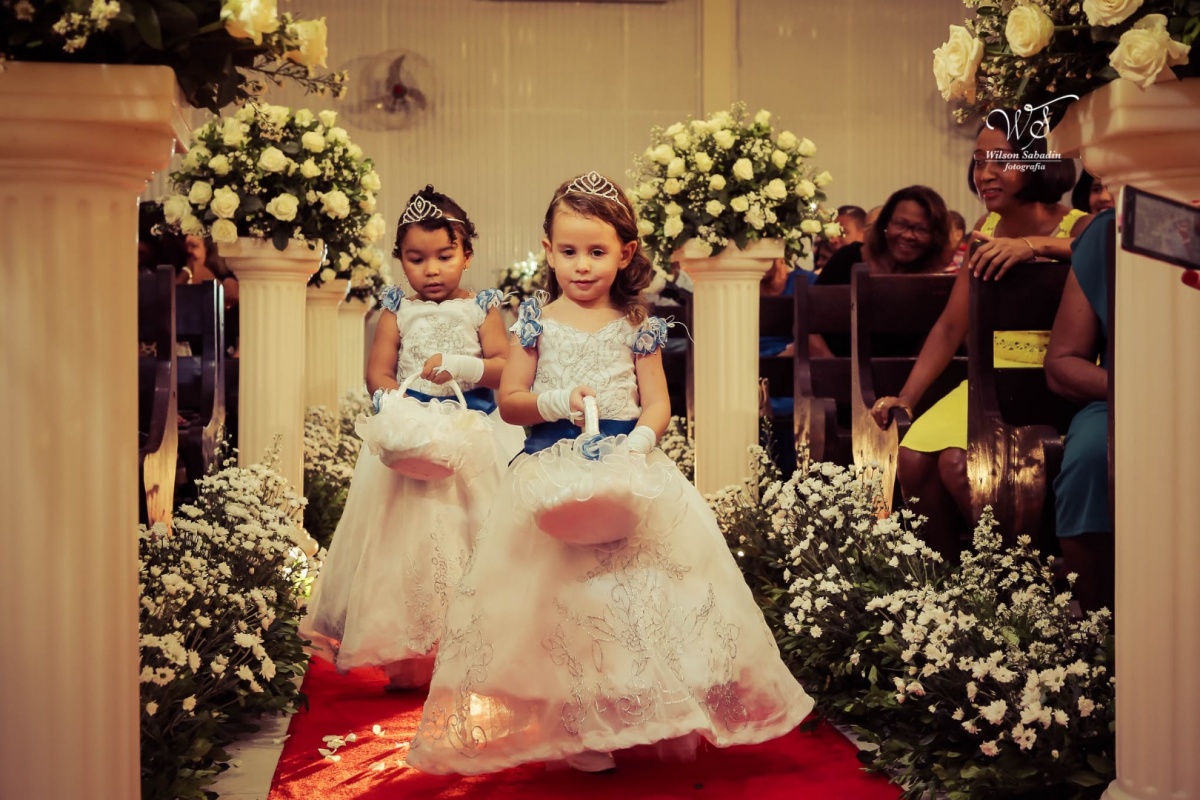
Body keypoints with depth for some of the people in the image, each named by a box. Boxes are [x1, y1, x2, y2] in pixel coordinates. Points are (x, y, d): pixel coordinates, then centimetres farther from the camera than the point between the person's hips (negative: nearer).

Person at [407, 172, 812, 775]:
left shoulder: (636, 327, 6)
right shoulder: (537, 322, 6)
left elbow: (657, 404, 4)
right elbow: (509, 402, 5)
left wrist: (637, 442, -16)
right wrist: (559, 402, -12)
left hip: (625, 462, 0)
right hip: (552, 469, 0)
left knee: (640, 585, -7)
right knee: (564, 596, -5)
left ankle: (656, 713, 6)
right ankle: (579, 725, 4)